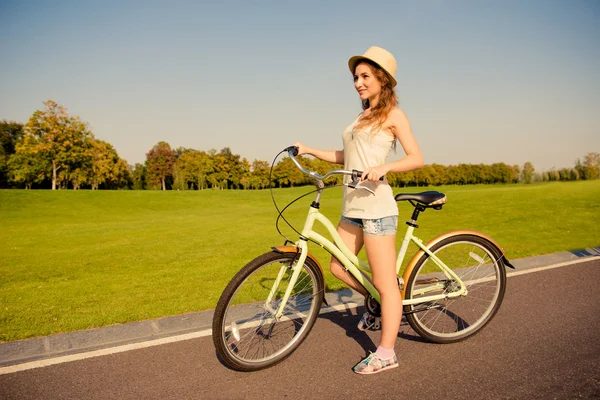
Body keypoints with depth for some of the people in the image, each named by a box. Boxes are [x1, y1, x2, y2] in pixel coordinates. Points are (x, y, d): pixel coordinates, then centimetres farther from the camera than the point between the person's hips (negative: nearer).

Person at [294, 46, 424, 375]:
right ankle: (381, 305, 34)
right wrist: (309, 150, 14)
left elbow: (416, 158, -7)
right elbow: (345, 157, 21)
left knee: (384, 282, -1)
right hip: (352, 206, 8)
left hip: (376, 206, -8)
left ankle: (385, 354, 11)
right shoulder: (362, 117, 21)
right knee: (338, 267, 13)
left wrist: (383, 167, -24)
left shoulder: (392, 114, 0)